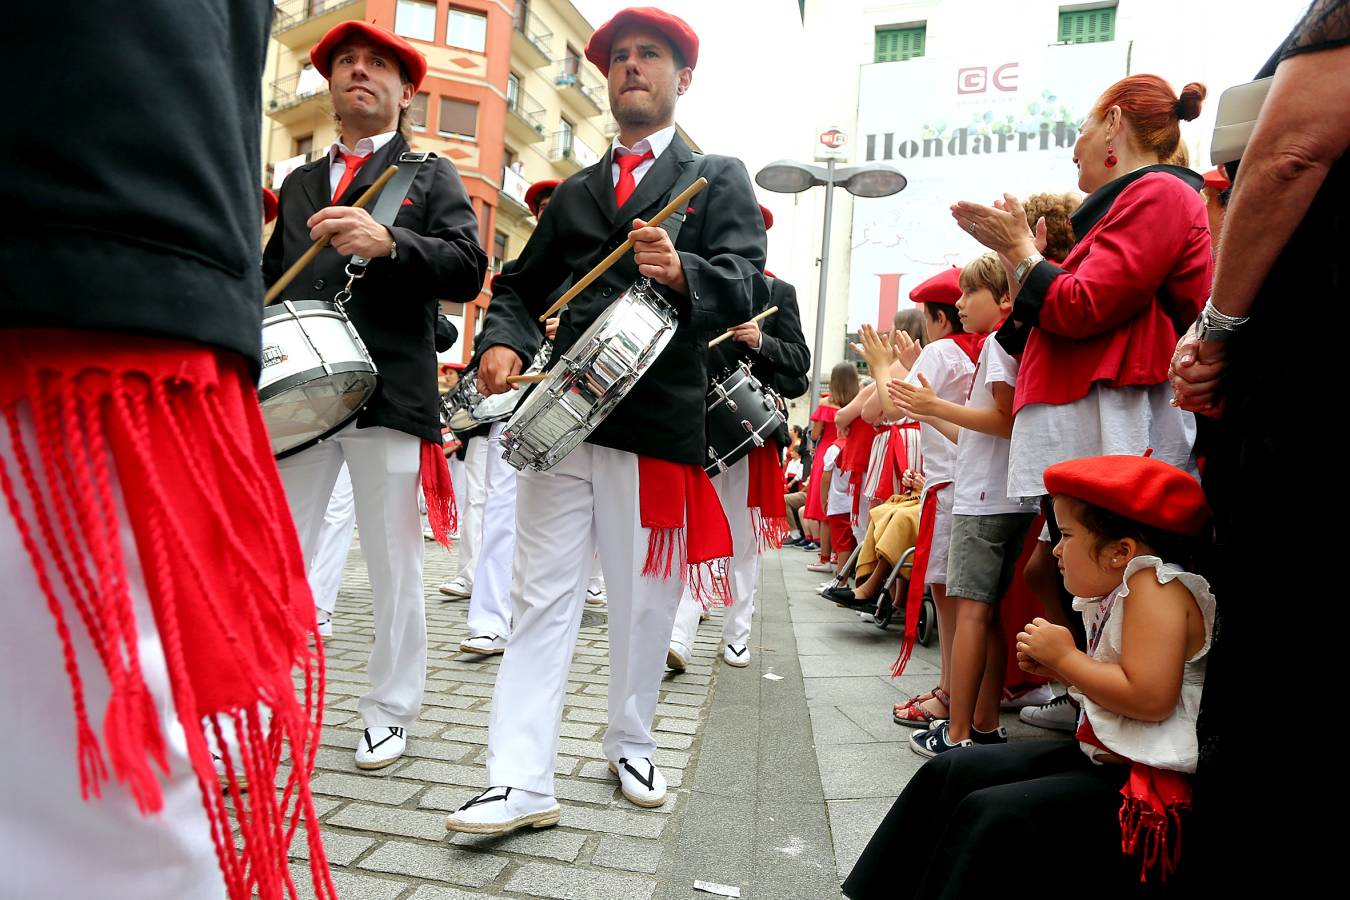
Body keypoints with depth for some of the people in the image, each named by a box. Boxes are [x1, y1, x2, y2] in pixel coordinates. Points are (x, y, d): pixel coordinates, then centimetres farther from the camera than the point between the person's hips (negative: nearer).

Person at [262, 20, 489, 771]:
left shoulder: (432, 175, 10)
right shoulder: (299, 185, 23)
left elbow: (469, 271, -5)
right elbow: (273, 280, 24)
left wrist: (388, 242, -20)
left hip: (390, 394, -4)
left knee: (395, 567, 4)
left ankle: (390, 714, 17)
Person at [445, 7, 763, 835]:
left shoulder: (719, 177, 8)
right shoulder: (574, 193, 21)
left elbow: (745, 285, -6)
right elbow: (521, 286, 18)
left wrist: (682, 271, -28)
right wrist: (505, 339, -4)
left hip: (658, 425, -3)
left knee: (644, 603, 9)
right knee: (542, 600, 0)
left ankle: (632, 748, 30)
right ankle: (522, 781, 5)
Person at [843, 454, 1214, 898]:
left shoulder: (1156, 584, -20)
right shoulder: (1118, 594, 10)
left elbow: (1151, 697, -29)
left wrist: (1065, 657, -17)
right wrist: (1055, 667, 2)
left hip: (1148, 781, -10)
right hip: (1102, 757, 10)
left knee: (991, 813, -24)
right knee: (949, 773, 7)